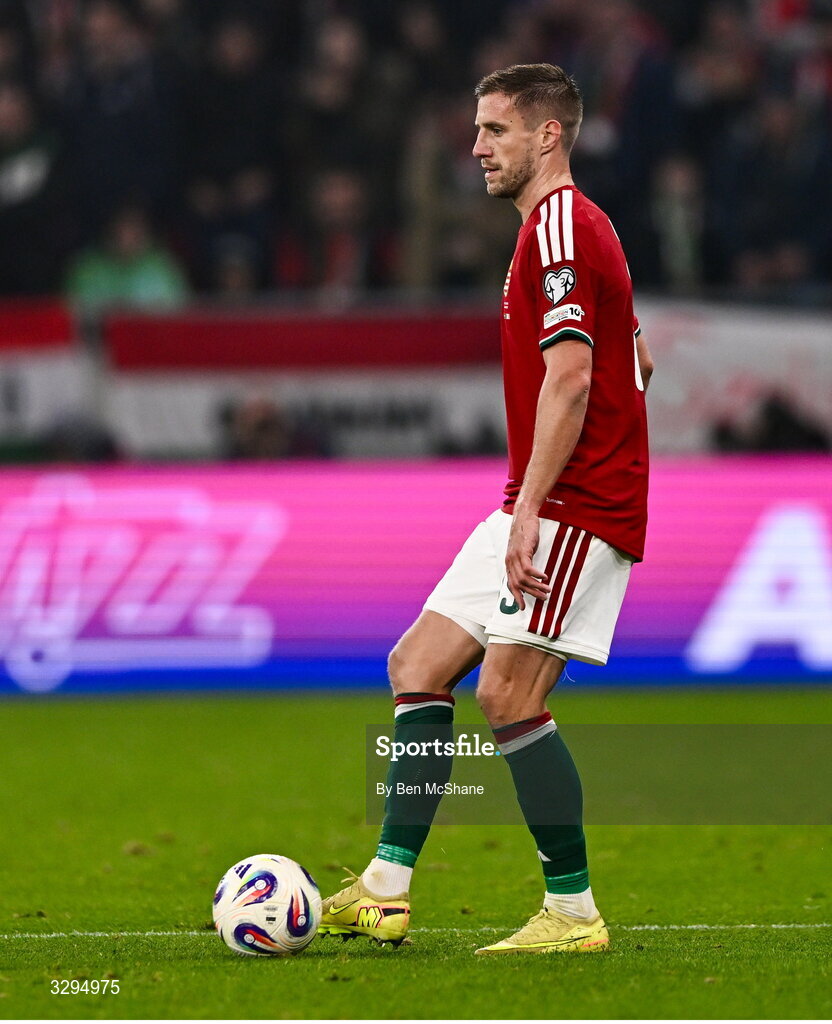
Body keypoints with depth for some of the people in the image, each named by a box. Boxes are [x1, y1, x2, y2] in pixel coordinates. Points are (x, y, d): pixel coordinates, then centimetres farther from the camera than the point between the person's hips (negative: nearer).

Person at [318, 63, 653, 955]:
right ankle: (385, 892, 6)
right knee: (419, 666, 7)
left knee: (509, 697, -14)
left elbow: (569, 379, -22)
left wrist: (530, 506, -27)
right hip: (545, 508, 11)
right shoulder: (563, 226, 20)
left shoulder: (559, 228, -13)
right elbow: (634, 358, 27)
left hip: (572, 509, -11)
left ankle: (573, 911, -7)